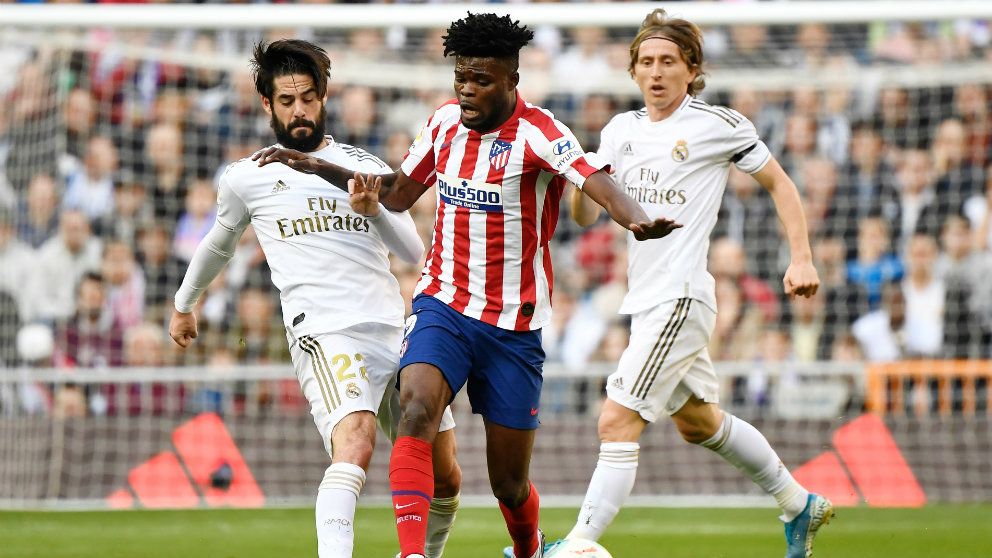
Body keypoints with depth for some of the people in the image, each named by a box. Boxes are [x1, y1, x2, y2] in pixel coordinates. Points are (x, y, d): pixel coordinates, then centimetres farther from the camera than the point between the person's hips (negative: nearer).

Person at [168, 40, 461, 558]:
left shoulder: (365, 167, 16)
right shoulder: (247, 179, 11)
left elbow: (414, 253, 10)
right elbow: (218, 244, 31)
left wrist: (375, 211, -8)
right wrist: (184, 304, 43)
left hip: (397, 333, 4)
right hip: (325, 335, -4)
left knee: (444, 481, 6)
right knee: (355, 446, -33)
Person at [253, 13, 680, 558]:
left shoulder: (537, 132, -13)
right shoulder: (443, 123, 3)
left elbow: (600, 183, -30)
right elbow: (398, 193, 20)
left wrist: (637, 221, -51)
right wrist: (321, 168, 12)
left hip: (513, 327, -3)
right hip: (442, 307, 3)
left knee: (509, 483, 5)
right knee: (417, 411, -28)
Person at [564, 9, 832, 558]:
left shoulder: (720, 125, -4)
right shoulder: (620, 130, 11)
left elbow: (779, 183, 6)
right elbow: (586, 215, 9)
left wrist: (801, 259, -2)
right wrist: (582, 183, -14)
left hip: (680, 296, -8)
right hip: (645, 300, 8)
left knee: (617, 422, -17)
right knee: (699, 422, 23)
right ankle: (799, 505, 40)